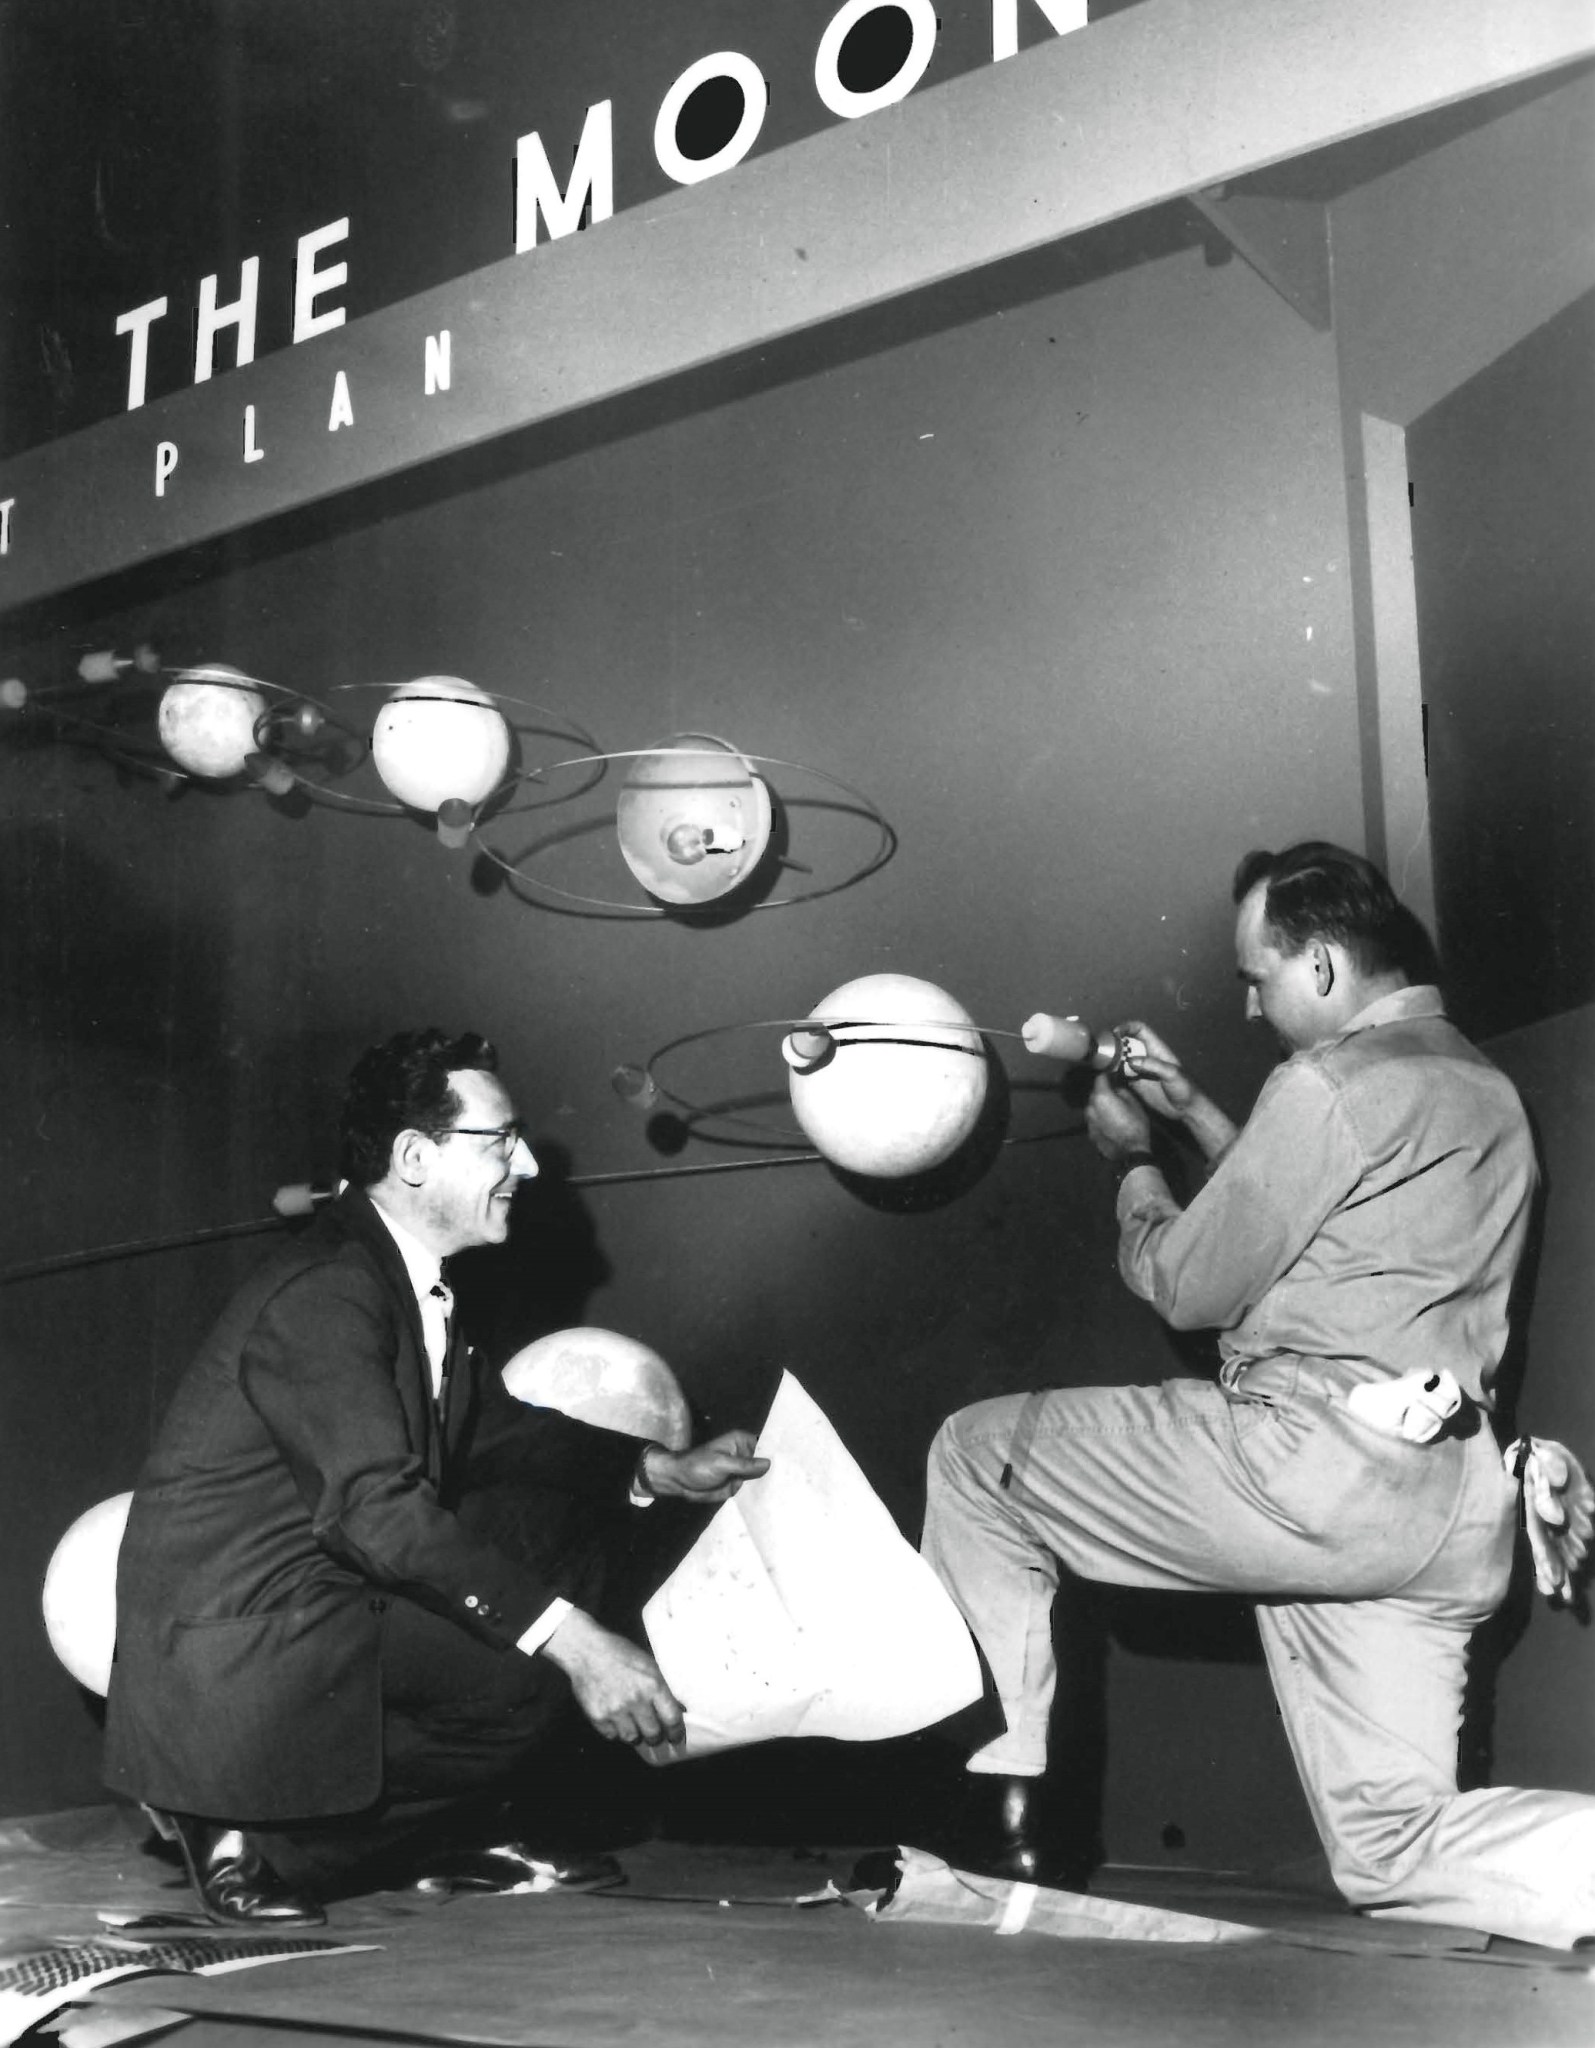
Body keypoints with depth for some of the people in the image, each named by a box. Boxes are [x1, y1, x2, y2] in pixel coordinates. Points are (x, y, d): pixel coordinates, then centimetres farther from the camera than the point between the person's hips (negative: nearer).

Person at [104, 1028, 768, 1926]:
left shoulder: (404, 1279, 8)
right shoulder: (320, 1295, -22)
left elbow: (490, 1429, 19)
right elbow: (380, 1508, -32)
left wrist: (663, 1470, 7)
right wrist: (573, 1640, -34)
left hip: (325, 1598, 10)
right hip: (240, 1647, -10)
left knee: (575, 1505, 7)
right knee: (533, 1672, -22)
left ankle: (469, 1832, 11)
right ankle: (259, 1837, -6)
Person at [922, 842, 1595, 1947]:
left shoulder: (1334, 1080, -10)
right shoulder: (1484, 1086, 18)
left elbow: (1188, 1286, -4)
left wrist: (1133, 1158, 14)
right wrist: (1192, 1107, 28)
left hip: (1305, 1466, -9)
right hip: (1444, 1515, 9)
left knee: (973, 1454, 7)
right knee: (1397, 1852, 12)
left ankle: (1007, 1798, 7)